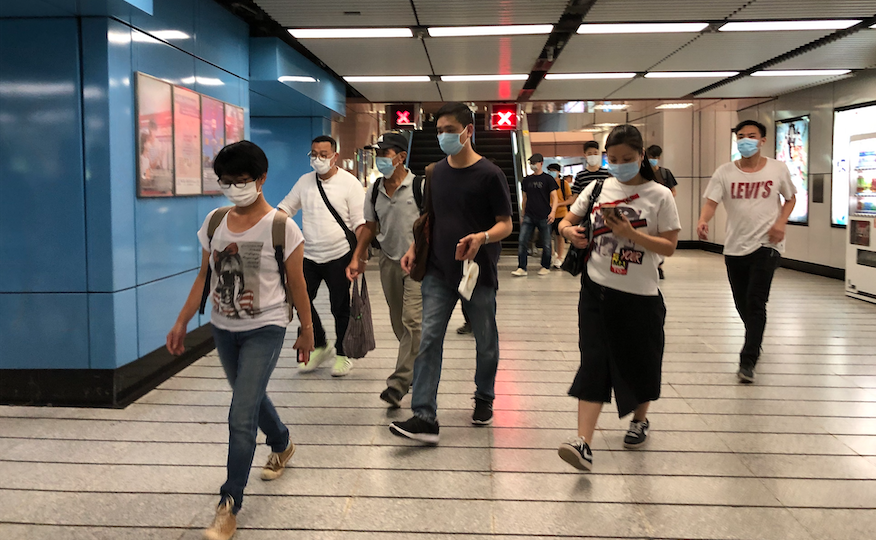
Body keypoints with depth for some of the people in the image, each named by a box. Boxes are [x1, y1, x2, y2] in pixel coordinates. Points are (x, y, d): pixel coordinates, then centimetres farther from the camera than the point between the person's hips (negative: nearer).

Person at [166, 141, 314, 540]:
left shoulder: (282, 228, -13)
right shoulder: (215, 222, 1)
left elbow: (296, 285, -6)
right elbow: (204, 277, 8)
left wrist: (307, 331, 0)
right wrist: (182, 323, 7)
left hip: (264, 330, -6)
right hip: (223, 327, 6)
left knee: (241, 417, -10)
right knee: (251, 398, 23)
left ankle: (229, 505, 1)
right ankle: (282, 445, 52)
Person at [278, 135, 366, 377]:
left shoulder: (349, 183, -6)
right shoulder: (305, 181, 8)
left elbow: (359, 222, -9)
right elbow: (286, 207, 14)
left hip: (339, 256, -4)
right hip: (309, 255, 5)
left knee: (340, 307, 4)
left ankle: (342, 355, 21)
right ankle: (320, 346, 24)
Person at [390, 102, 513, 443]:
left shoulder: (489, 175, -8)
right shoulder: (436, 173, 8)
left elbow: (505, 224, -7)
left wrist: (482, 238, -27)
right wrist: (414, 249, 6)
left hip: (479, 272, -3)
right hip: (439, 272, 4)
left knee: (485, 340, 12)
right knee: (429, 339, -8)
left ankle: (484, 397, 36)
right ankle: (424, 417, -9)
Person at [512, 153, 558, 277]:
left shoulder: (548, 179, 0)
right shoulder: (526, 180, 12)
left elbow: (554, 197, -3)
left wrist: (553, 212, -17)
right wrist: (522, 215, 20)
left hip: (544, 217, -3)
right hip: (529, 216, 3)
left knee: (546, 243, 4)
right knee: (522, 242, -6)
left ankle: (545, 267, 20)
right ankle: (521, 268, -2)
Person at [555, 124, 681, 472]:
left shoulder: (659, 195, -4)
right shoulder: (598, 188, 5)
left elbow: (669, 247, -7)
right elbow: (567, 221, 12)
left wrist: (631, 234, -21)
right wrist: (569, 231, -11)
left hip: (640, 294, -1)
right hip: (597, 289, 1)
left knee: (639, 360, 13)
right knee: (594, 362, -7)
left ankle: (640, 419, 41)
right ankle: (583, 443, -12)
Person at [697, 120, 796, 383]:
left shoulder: (778, 169, -1)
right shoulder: (725, 172, -1)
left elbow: (791, 198, 12)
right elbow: (711, 202, -10)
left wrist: (781, 222, -6)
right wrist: (703, 221, -32)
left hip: (766, 245, -2)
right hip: (735, 247, 3)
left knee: (755, 302, -12)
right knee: (742, 303, 13)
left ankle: (748, 360, -6)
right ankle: (756, 341, 40)